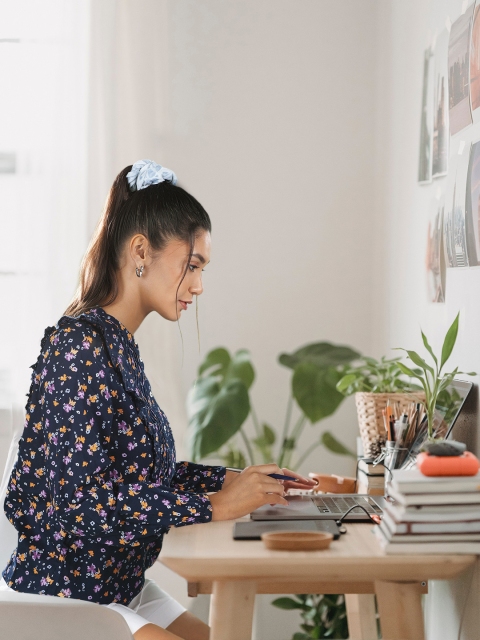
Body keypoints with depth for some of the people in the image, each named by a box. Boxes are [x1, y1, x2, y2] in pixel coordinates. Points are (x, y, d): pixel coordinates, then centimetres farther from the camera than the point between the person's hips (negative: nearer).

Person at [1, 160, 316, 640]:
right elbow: (80, 501, -24)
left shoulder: (119, 346, 9)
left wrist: (233, 480, 5)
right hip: (63, 597, -9)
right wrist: (214, 506, -19)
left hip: (121, 585, 9)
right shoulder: (79, 344, -18)